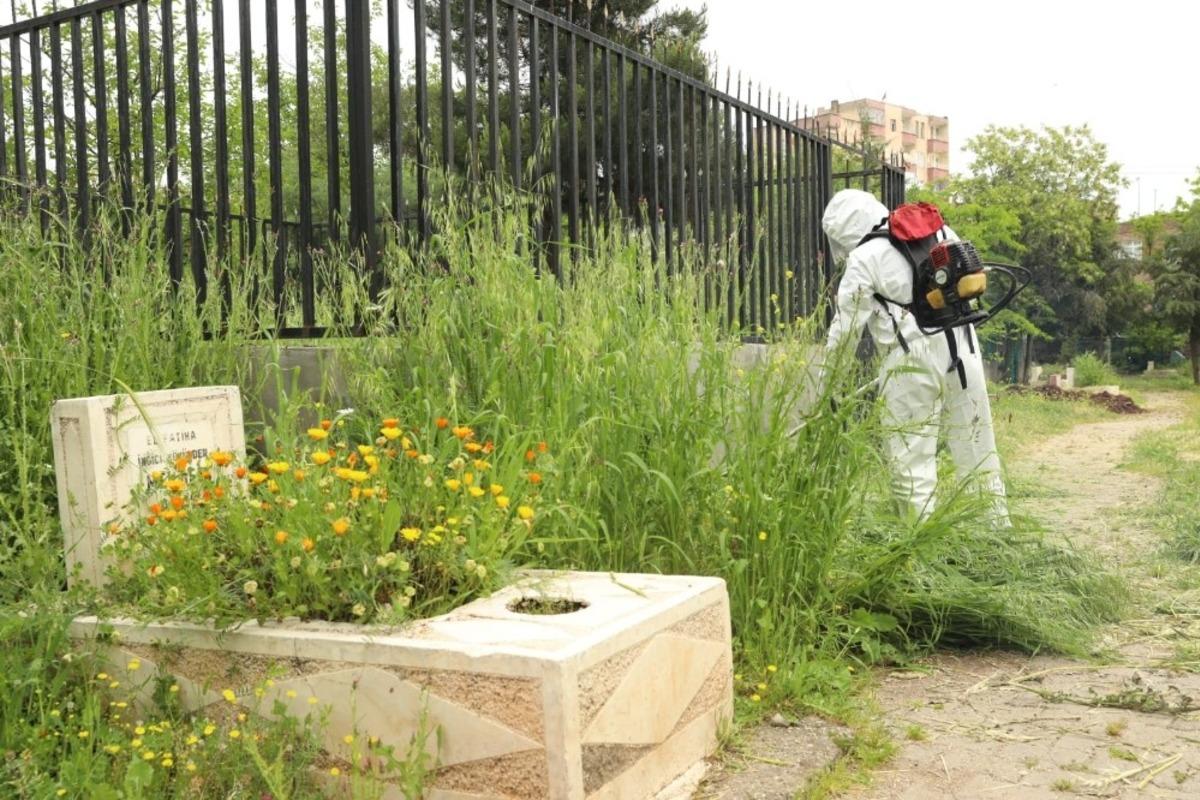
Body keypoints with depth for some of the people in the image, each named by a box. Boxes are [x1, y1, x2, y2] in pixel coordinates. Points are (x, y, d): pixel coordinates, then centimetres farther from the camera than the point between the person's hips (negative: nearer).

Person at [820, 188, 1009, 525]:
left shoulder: (864, 259, -6)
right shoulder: (938, 232, 12)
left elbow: (846, 327, -5)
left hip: (913, 361, -6)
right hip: (964, 351, 6)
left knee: (911, 457, 1)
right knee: (976, 445, 15)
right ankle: (998, 521, 23)